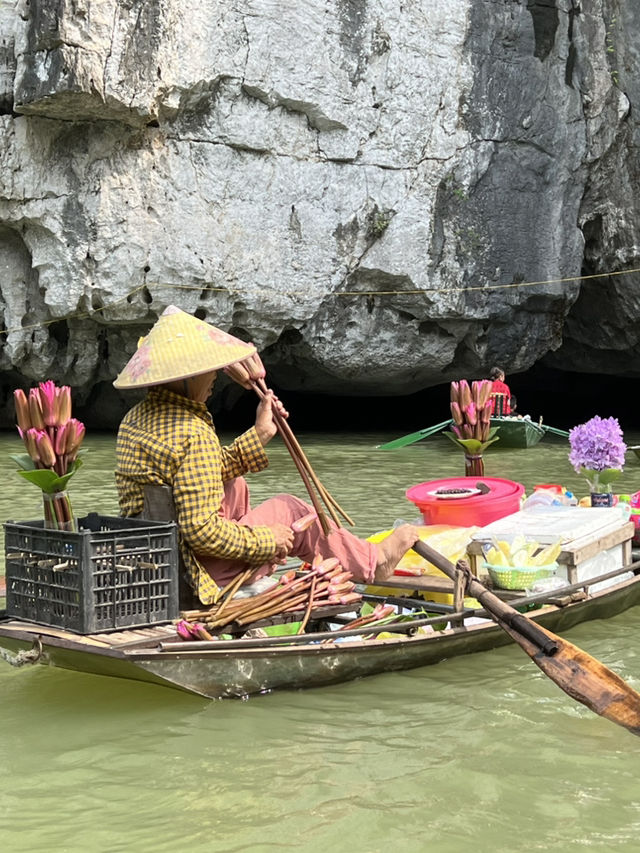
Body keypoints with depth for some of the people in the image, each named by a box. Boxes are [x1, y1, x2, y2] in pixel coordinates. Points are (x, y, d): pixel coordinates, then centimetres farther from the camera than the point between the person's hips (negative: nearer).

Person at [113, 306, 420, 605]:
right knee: (288, 510, 9)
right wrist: (265, 540, -12)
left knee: (234, 486, 26)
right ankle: (372, 562, 29)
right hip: (194, 573, -9)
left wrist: (259, 434, 10)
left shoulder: (137, 417, 4)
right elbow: (202, 530, -28)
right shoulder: (193, 433, -26)